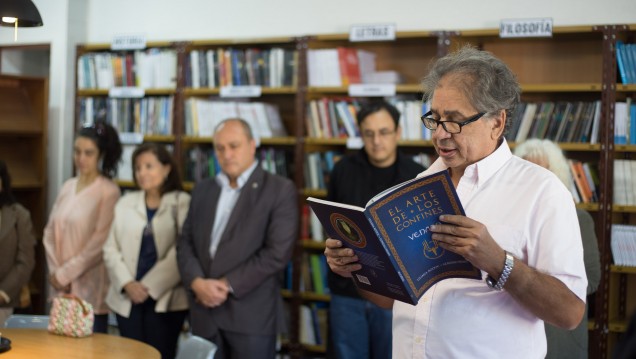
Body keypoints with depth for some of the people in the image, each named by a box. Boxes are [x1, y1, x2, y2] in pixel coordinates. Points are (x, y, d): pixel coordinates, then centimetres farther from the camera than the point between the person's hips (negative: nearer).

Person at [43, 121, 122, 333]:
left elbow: (100, 242, -12)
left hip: (89, 289, -5)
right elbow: (50, 232, 11)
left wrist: (65, 273, -10)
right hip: (62, 288, 5)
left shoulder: (108, 191, -8)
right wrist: (55, 271, -2)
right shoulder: (68, 187, 9)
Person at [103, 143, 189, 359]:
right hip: (127, 299, 4)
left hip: (164, 300, -4)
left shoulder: (182, 203, -3)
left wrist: (150, 287, -12)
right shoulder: (126, 203, 10)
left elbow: (181, 252, -10)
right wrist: (127, 284, -7)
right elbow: (111, 249, 7)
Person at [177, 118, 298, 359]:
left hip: (252, 314, -4)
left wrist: (227, 285, -13)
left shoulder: (280, 190, -3)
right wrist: (197, 282, -9)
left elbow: (278, 252, -12)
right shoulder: (203, 190, 15)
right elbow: (185, 243, 10)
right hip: (204, 313, 5)